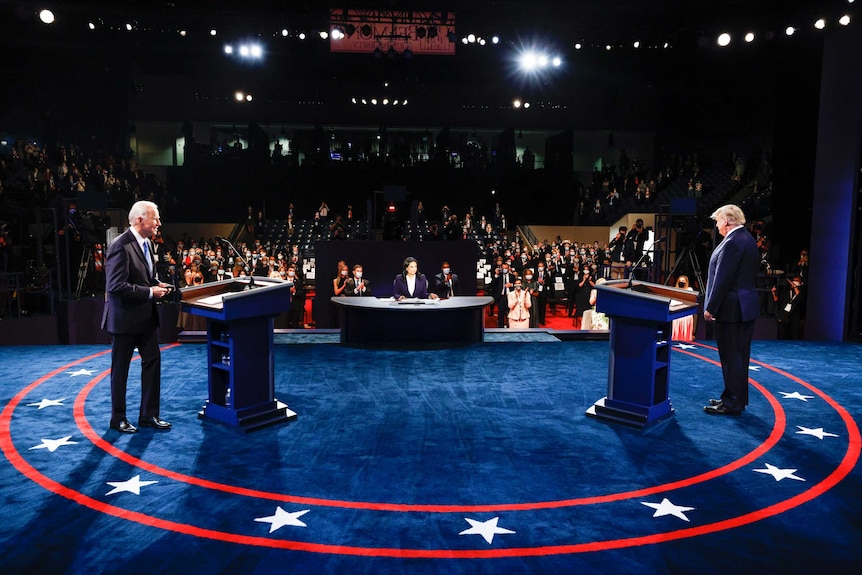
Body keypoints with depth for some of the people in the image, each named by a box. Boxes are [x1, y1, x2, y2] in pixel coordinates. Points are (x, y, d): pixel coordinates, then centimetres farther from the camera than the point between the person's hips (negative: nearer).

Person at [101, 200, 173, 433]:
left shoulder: (146, 243, 8)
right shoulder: (121, 246, -20)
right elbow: (116, 286, -26)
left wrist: (158, 284, 1)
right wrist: (150, 292, -22)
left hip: (146, 316, 8)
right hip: (125, 318, -8)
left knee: (153, 362, 10)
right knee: (120, 369, 7)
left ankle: (149, 415, 21)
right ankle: (118, 418, 21)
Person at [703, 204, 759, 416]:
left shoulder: (732, 243, -18)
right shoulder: (748, 239, 13)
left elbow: (722, 279, -21)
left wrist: (710, 308, -16)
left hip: (731, 308, -10)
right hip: (746, 306, 10)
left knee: (732, 357, -2)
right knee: (739, 356, 17)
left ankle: (733, 404, 5)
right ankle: (736, 397, 27)